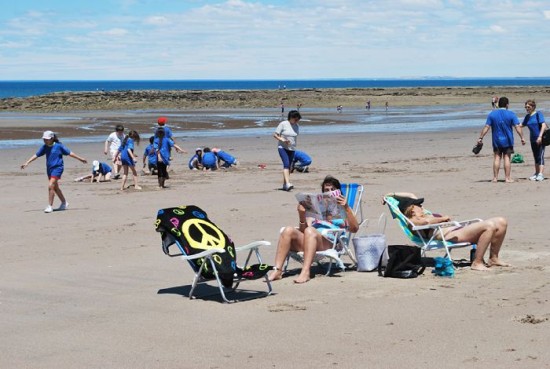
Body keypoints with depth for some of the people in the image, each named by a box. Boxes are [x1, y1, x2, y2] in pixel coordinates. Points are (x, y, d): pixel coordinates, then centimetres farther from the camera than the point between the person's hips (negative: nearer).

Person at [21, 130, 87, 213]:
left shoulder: (59, 146, -10)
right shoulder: (45, 147, 5)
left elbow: (69, 153, -4)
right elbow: (36, 155, 6)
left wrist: (80, 159, -1)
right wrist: (27, 163, 1)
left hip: (57, 168, -7)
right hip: (49, 169, 7)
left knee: (51, 186, -17)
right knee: (55, 187, 16)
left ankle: (50, 206, -11)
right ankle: (64, 203, 33)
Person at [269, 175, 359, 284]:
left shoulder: (343, 211, 24)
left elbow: (354, 229, 3)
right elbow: (303, 230, 18)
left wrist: (346, 208, -9)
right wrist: (302, 214, -1)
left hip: (329, 244, -3)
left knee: (310, 231, -35)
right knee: (289, 230, -25)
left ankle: (306, 272, -46)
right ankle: (277, 270, -33)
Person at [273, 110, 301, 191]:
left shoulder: (297, 126, 9)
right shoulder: (283, 124, -7)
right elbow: (275, 135, -6)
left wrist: (294, 146, 16)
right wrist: (282, 139, -21)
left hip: (292, 149, 6)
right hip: (282, 148, -6)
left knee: (289, 166, 8)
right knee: (286, 164, -21)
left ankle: (284, 185, 18)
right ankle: (288, 183, -31)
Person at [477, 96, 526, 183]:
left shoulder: (492, 114, 0)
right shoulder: (511, 114, -5)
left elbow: (486, 127, -4)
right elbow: (517, 127, -8)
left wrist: (480, 138, 0)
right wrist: (522, 138, -3)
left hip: (496, 140, 1)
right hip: (507, 140, -1)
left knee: (497, 158, 6)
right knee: (507, 158, 3)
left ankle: (495, 178, 6)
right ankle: (507, 178, 3)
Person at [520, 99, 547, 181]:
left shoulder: (538, 114, -9)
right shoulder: (527, 116, 10)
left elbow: (543, 125, -16)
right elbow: (522, 125, 21)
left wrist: (540, 136, -24)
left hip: (540, 139, -7)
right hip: (533, 140, 7)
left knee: (540, 156, -12)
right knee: (536, 157, 13)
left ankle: (541, 174, -17)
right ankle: (536, 173, 21)